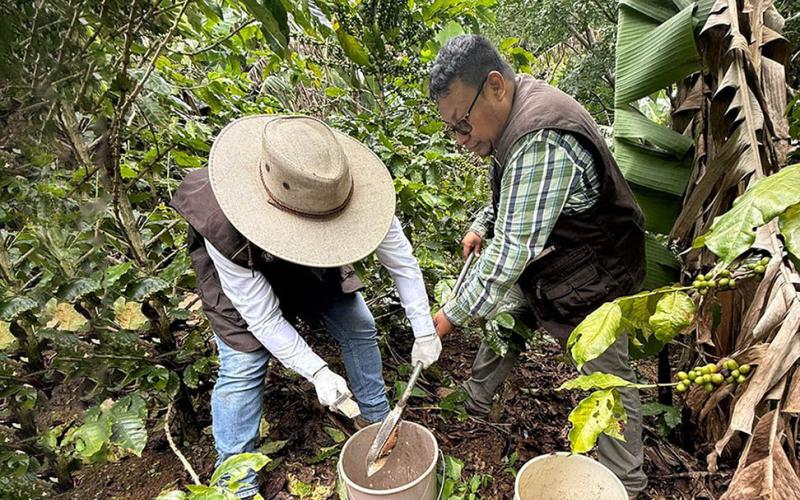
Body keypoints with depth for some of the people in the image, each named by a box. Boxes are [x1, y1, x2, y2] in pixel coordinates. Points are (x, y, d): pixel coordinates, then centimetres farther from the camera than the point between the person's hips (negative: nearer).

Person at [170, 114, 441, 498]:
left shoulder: (355, 194, -37)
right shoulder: (225, 229, -42)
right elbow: (263, 318, -30)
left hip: (312, 260, 4)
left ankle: (375, 418, 26)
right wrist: (317, 372, -33)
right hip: (239, 261, -3)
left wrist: (424, 332, -19)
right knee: (243, 361, -12)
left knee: (359, 326, -1)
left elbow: (401, 261, -22)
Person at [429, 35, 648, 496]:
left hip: (590, 284, -9)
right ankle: (476, 402, 42)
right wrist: (482, 226, 2)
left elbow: (512, 251, -34)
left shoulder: (542, 145, -35)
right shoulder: (512, 117, -2)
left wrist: (453, 315, -24)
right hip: (541, 266, 9)